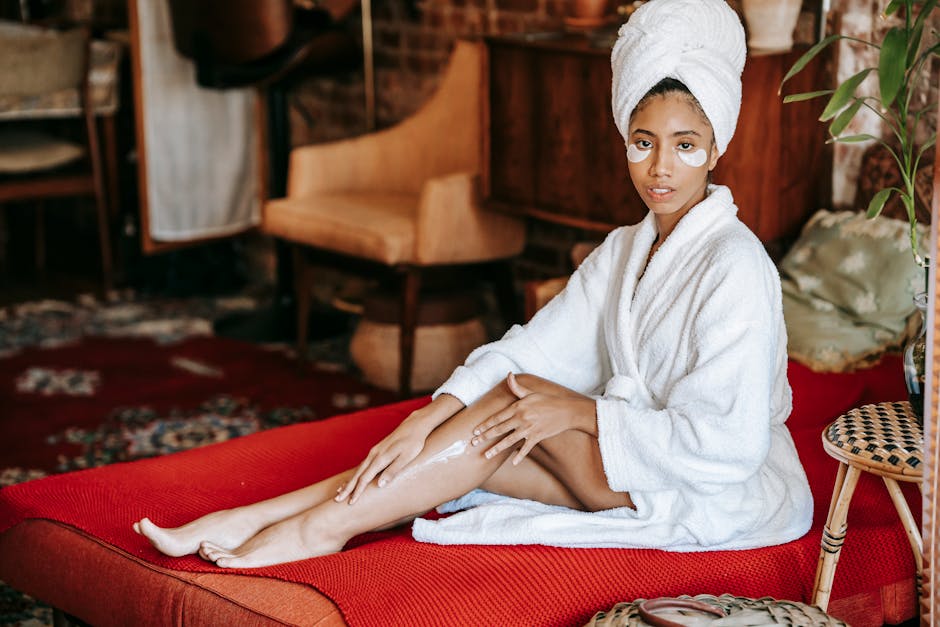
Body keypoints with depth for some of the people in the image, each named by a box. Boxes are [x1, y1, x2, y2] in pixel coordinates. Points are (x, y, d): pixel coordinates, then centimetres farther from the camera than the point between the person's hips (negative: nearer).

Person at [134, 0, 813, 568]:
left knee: (518, 399, -23)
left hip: (729, 496, -7)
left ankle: (327, 524, -19)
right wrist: (423, 424, -18)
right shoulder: (624, 249, 7)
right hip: (631, 475, 7)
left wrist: (577, 411, -23)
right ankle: (251, 519, -15)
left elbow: (728, 443, -26)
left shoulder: (735, 267, -19)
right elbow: (526, 349, -3)